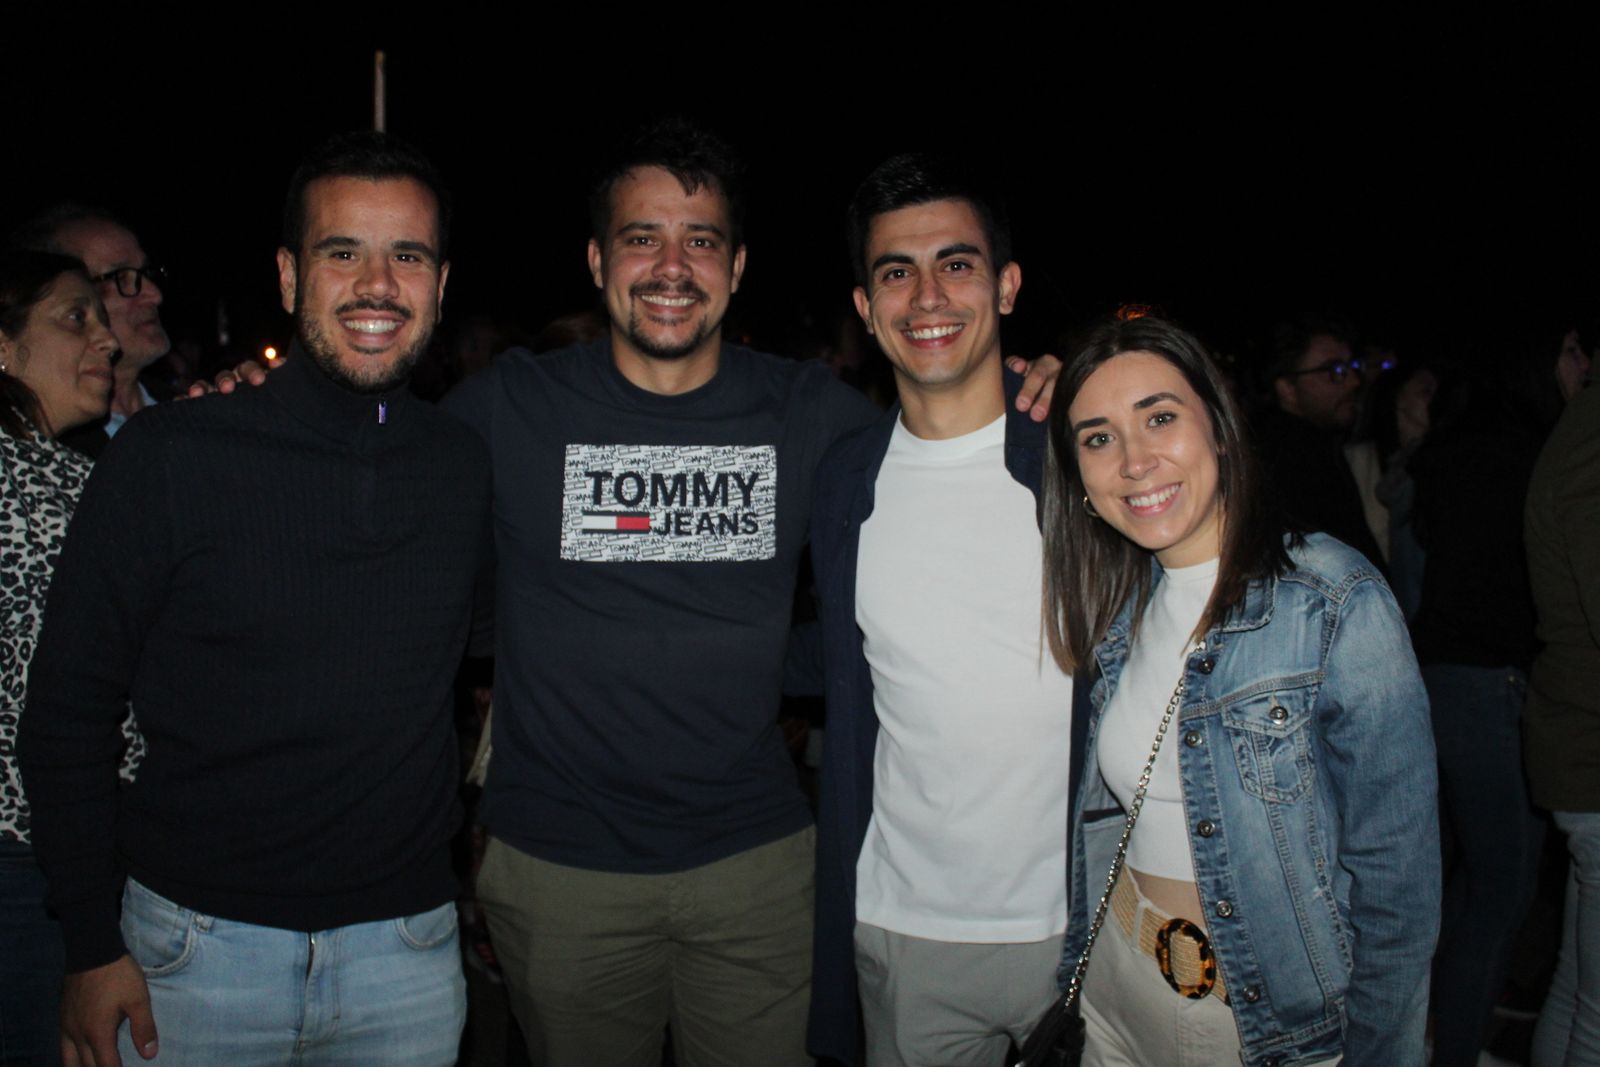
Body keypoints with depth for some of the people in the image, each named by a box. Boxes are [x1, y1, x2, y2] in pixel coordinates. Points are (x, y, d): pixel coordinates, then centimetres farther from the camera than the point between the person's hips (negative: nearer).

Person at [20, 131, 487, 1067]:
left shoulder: (469, 468, -1)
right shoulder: (168, 458, -9)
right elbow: (68, 717, -4)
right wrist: (93, 946, -6)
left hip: (407, 951, 2)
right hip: (195, 946, -2)